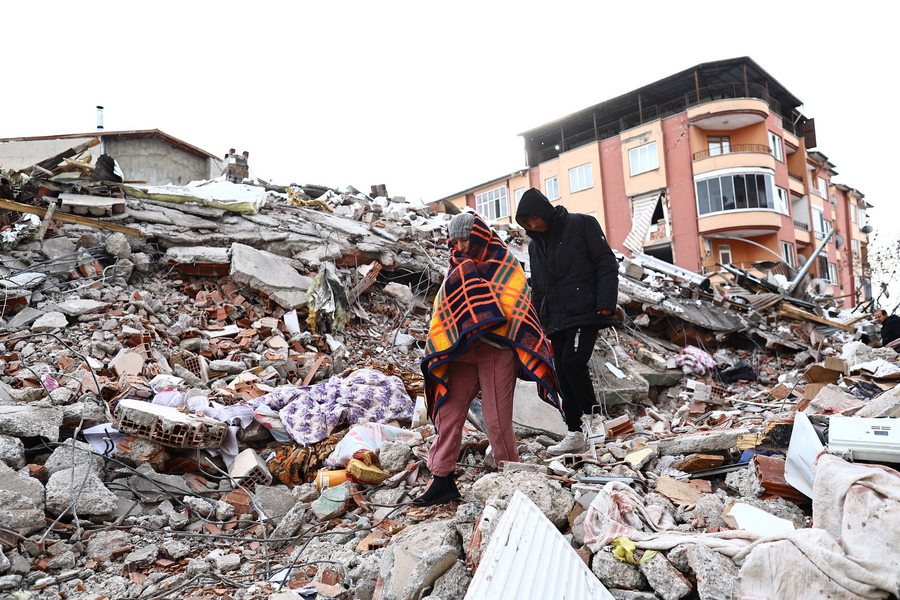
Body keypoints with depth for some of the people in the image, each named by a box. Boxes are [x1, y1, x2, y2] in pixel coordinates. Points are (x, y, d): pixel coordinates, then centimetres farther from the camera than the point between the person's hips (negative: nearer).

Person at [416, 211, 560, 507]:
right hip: (462, 350, 5)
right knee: (448, 413, 0)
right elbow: (443, 313, 15)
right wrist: (439, 351, 2)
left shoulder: (504, 263, 1)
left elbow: (513, 307, -7)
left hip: (495, 350, -5)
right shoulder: (458, 269, 16)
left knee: (496, 420, -4)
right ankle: (442, 480, 8)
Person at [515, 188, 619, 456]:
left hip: (585, 313, -6)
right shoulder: (535, 245, 19)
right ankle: (575, 433, 10)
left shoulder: (582, 224, 1)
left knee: (573, 361, -22)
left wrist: (606, 301, -15)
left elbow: (606, 263, -4)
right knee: (564, 375, 4)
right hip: (556, 320, 7)